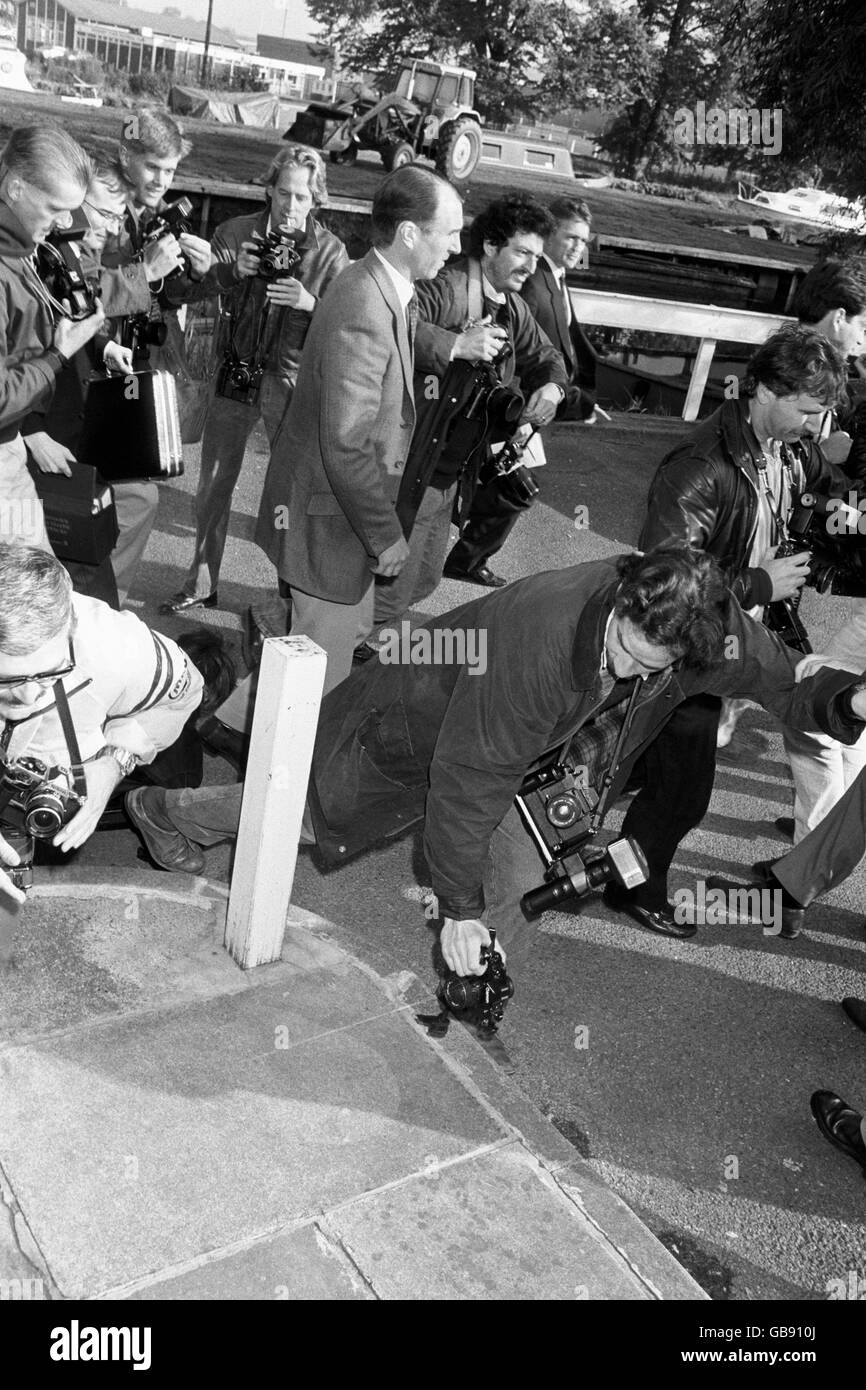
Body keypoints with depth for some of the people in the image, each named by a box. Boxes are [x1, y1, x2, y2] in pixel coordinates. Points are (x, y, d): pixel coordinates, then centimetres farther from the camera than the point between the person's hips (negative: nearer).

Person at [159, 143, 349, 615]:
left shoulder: (331, 250, -3)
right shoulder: (236, 232, 2)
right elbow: (194, 289, 0)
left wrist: (310, 304, -25)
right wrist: (229, 271, -18)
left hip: (292, 380, -2)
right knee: (214, 482, 9)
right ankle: (202, 581, 24)